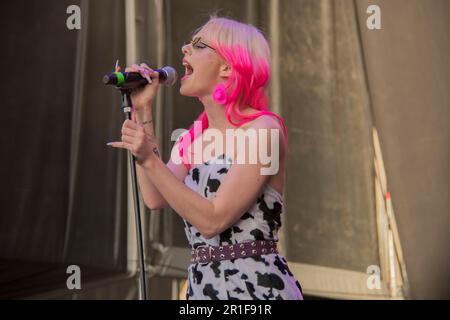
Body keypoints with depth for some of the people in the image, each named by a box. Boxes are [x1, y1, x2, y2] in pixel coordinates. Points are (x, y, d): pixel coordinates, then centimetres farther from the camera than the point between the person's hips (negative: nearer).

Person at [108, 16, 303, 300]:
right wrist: (142, 110, 4)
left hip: (256, 285, -7)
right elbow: (156, 199, 0)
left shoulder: (263, 128, -12)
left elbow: (213, 220, -18)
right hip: (202, 284, 7)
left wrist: (149, 159, -22)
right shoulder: (198, 132, 11)